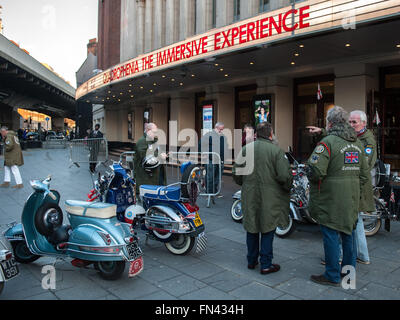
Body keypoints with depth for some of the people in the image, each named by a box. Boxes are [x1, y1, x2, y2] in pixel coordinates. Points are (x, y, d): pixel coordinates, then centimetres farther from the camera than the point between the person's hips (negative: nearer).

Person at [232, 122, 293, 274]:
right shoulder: (276, 150, -11)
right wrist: (288, 187, 5)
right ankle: (266, 264, 14)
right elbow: (284, 175, -15)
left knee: (251, 228, 16)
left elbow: (236, 172, 3)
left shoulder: (245, 149, 1)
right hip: (269, 197, -4)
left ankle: (251, 261, 28)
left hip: (249, 196, 4)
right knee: (267, 230, 7)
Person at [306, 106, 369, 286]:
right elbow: (364, 174, 15)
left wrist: (313, 181, -1)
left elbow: (316, 171, -23)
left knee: (331, 234, 1)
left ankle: (332, 276, 10)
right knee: (348, 232, 18)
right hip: (351, 201, 8)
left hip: (331, 199, -8)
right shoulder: (357, 143, 12)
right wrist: (356, 193, 21)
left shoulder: (328, 142, -15)